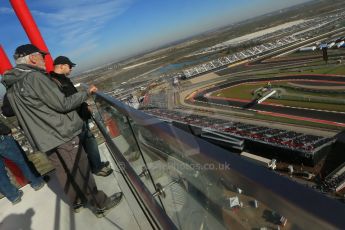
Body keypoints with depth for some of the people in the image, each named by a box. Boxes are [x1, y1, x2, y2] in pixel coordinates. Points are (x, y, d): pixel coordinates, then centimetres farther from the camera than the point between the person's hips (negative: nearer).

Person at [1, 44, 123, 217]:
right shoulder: (35, 77, -18)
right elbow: (63, 104, -20)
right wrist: (86, 93, -10)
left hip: (43, 140, 9)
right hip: (61, 135, -8)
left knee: (63, 172, 19)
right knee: (81, 171, 2)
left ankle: (77, 202, 36)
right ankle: (100, 205, 16)